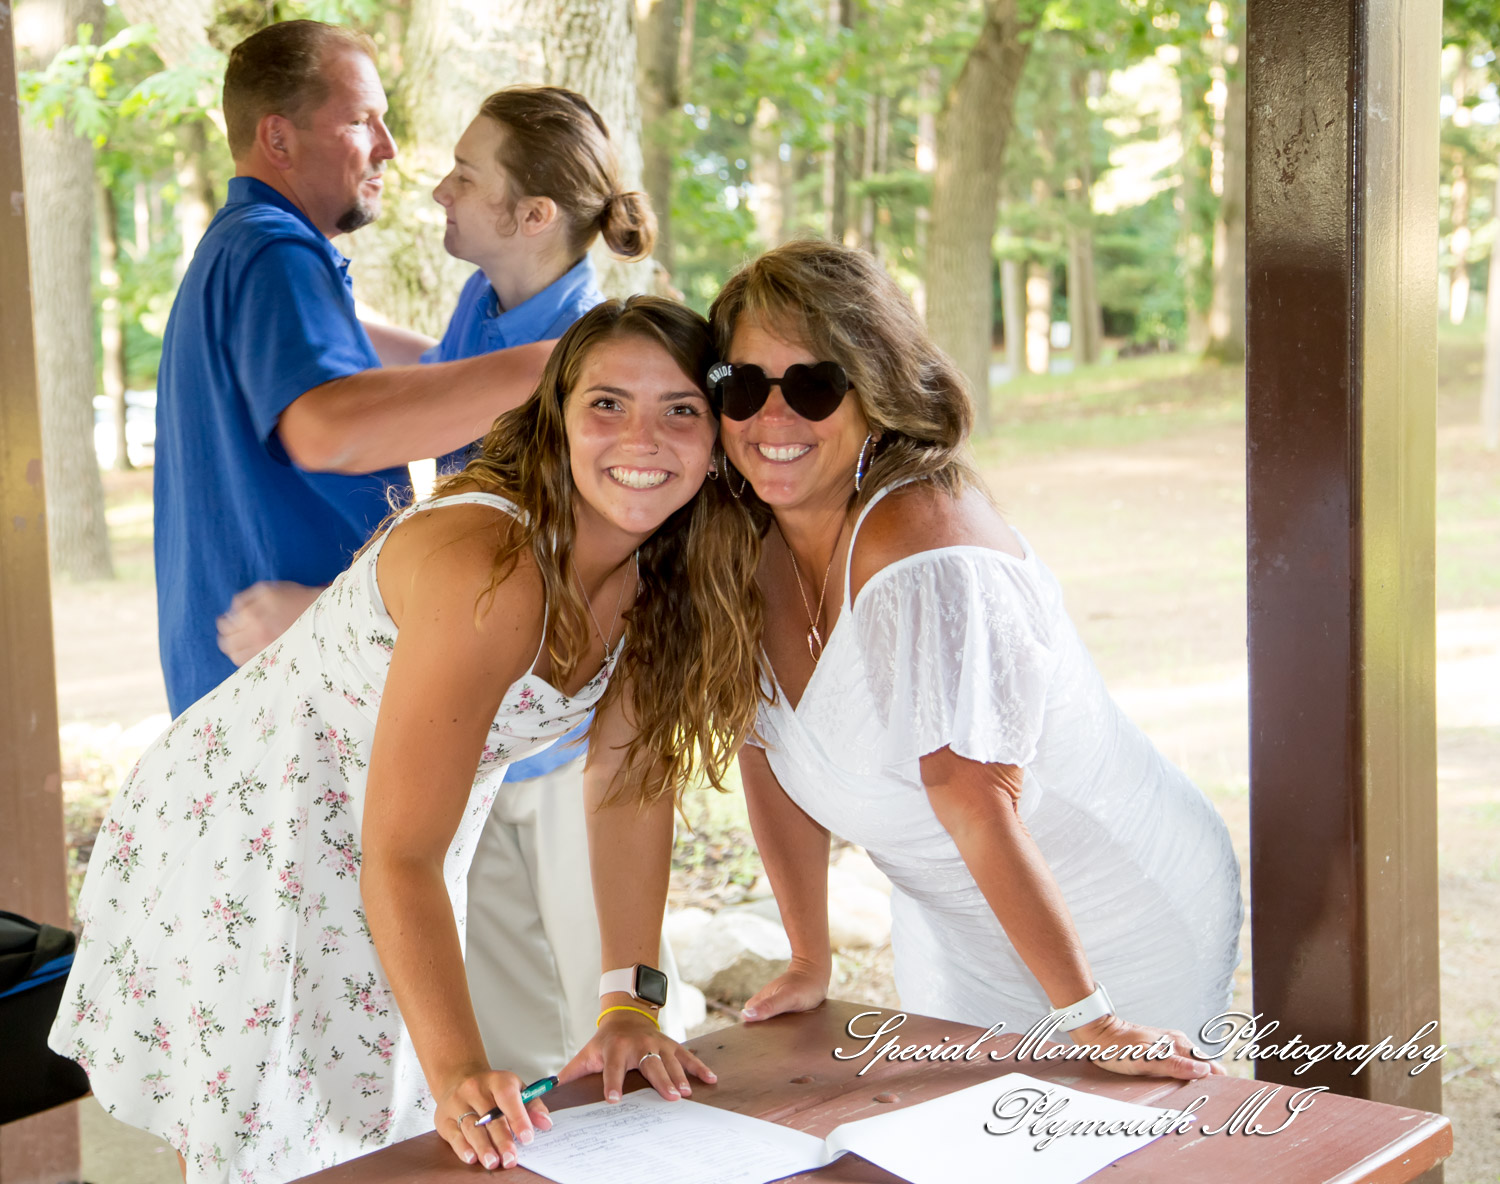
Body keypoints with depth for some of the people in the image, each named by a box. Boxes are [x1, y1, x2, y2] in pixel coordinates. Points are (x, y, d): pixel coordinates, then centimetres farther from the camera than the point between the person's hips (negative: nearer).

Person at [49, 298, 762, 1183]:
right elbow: (400, 855, -35)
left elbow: (632, 779, -2)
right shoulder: (486, 567, -33)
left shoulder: (664, 570, -9)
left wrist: (633, 1005, -8)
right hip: (236, 842, -7)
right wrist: (460, 1070, -46)